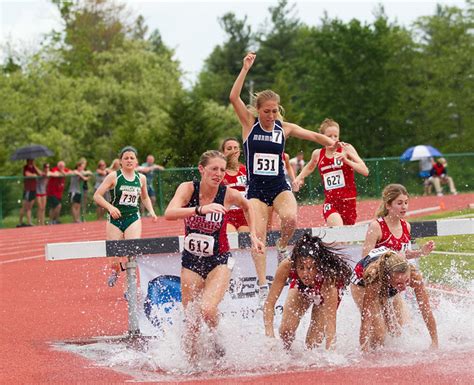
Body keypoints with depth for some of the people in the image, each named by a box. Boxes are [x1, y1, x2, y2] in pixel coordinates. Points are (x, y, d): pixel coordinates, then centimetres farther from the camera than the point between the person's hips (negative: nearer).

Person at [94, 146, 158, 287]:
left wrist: (151, 211, 9)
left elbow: (145, 197, 25)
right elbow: (97, 195, -6)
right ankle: (115, 270, 37)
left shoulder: (141, 178, 7)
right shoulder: (114, 176, -5)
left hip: (133, 219, 1)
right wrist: (110, 207, -21)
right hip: (115, 219, -1)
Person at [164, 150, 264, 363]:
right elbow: (169, 213, -32)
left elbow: (247, 206, 12)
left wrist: (253, 236, 7)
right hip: (191, 260, 2)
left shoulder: (229, 194, -12)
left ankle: (215, 335, 9)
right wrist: (201, 209, -43)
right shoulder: (188, 188, -13)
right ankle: (191, 363, 26)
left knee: (207, 309, -24)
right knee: (191, 322, 5)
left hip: (219, 261, -2)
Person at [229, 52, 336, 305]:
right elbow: (234, 98, -12)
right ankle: (263, 287, -11)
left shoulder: (284, 128, 5)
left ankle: (283, 248, 3)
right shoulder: (249, 124, 0)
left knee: (290, 218, -28)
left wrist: (334, 144, -11)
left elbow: (313, 136, 6)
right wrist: (245, 69, -17)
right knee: (258, 235, -12)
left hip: (280, 187, 1)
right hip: (256, 189, -1)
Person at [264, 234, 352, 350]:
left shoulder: (328, 280, -45)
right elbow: (270, 302, -34)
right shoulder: (287, 266, -39)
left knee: (313, 343, -12)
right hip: (300, 288, 2)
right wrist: (269, 333, -46)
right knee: (285, 331, -11)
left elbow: (330, 320, -46)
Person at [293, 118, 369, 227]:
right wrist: (299, 178, 16)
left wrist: (346, 160, -20)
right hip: (330, 202, 0)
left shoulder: (346, 149, -2)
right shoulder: (318, 154, 6)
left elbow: (365, 171, -10)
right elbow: (309, 168, 31)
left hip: (348, 202, 0)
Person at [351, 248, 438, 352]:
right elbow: (365, 321, -44)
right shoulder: (374, 282, -46)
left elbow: (427, 311, -30)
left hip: (390, 290, 3)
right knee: (379, 334, -18)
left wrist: (435, 343, -28)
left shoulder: (414, 276, -38)